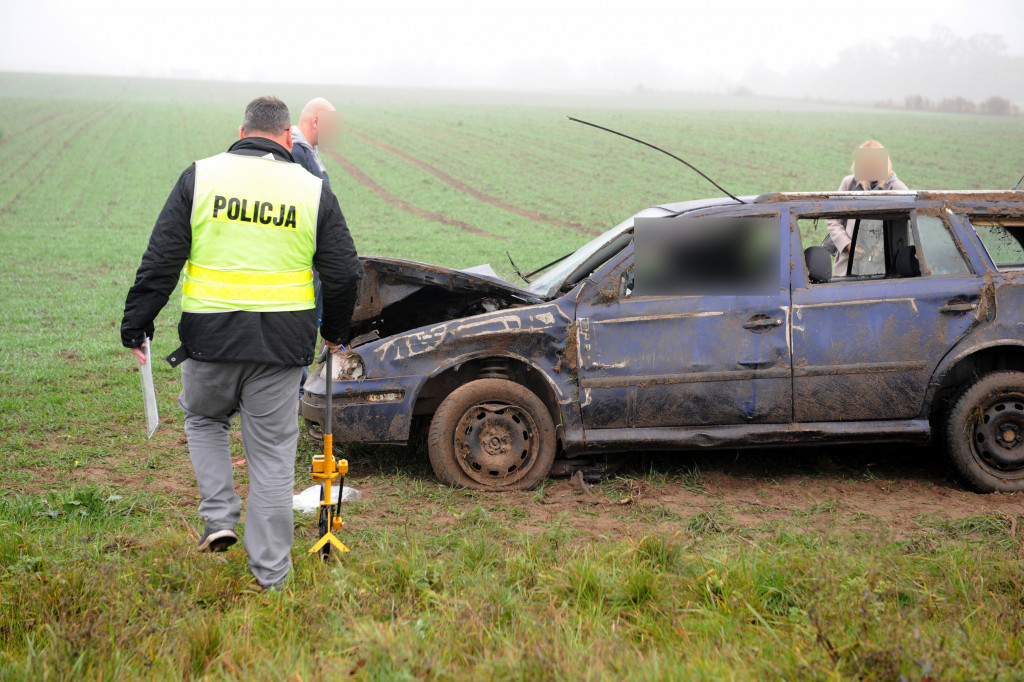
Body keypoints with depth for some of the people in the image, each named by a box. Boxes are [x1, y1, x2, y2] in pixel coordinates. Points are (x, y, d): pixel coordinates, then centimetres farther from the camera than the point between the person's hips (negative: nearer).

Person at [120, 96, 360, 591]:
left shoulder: (201, 176, 0)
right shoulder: (312, 190, 2)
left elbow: (160, 260, -2)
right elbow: (344, 273, 6)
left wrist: (136, 324, 5)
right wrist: (335, 331, 21)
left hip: (210, 337, 0)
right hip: (282, 343, 0)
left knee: (204, 419, 27)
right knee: (272, 452, 8)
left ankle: (219, 519, 15)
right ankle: (270, 575, 14)